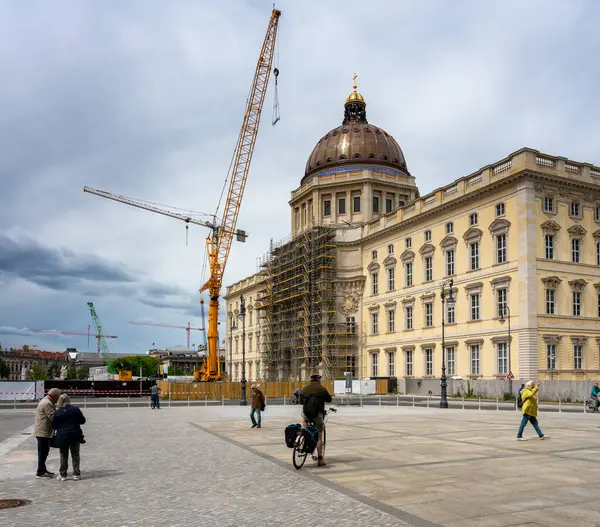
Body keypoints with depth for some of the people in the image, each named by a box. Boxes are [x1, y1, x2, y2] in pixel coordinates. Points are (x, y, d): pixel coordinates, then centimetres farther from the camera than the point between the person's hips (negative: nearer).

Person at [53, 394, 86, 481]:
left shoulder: (57, 412, -4)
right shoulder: (75, 409, -6)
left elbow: (54, 426, 2)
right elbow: (83, 421, 2)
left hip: (62, 437, 0)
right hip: (75, 435, 0)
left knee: (63, 456, 13)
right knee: (75, 455, 10)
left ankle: (62, 475, 16)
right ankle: (76, 474, 10)